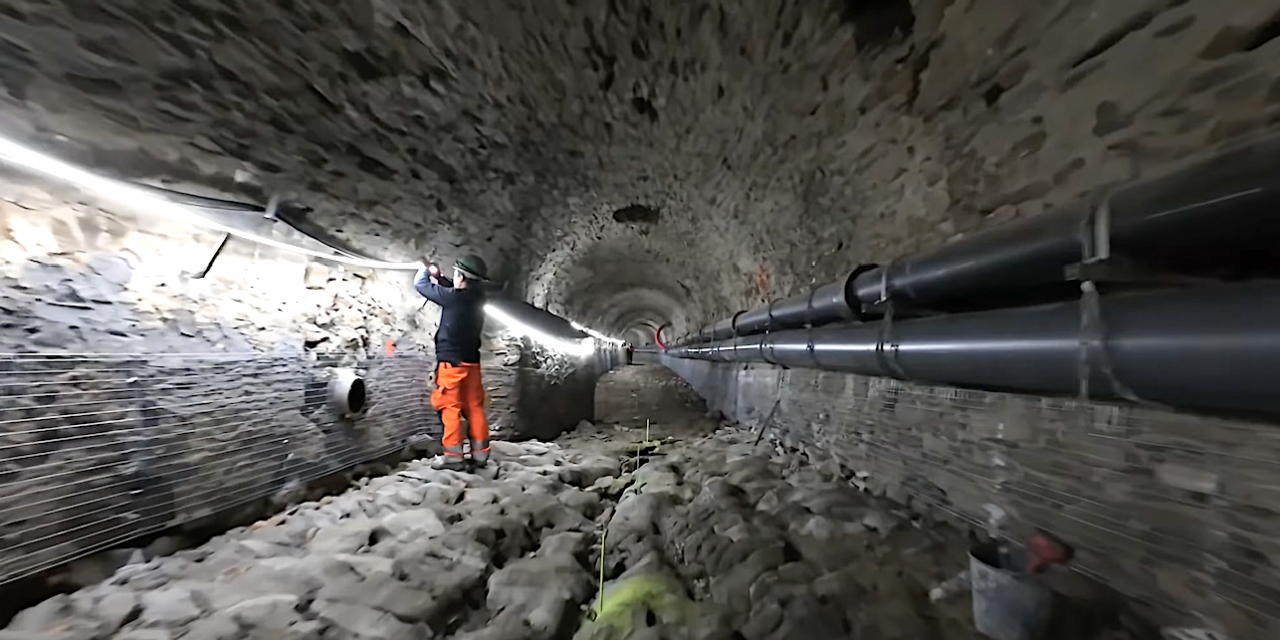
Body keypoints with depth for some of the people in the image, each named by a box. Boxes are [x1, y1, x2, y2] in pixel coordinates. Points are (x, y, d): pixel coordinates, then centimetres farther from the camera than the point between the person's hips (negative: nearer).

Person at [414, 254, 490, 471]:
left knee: (451, 409, 2)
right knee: (474, 408, 10)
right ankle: (480, 454, 15)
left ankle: (454, 457, 7)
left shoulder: (452, 297, -16)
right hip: (471, 361, 6)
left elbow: (420, 284, -1)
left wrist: (424, 269, 18)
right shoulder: (477, 297, 1)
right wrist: (437, 276, 18)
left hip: (451, 362, -6)